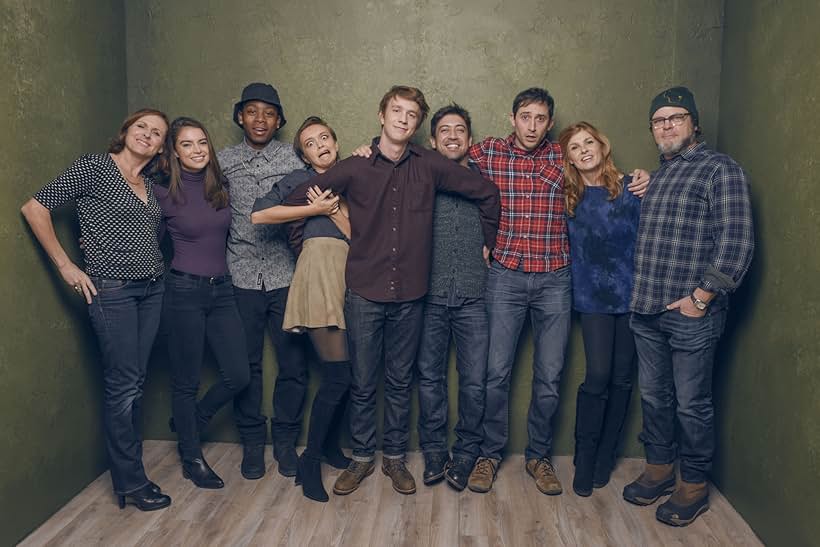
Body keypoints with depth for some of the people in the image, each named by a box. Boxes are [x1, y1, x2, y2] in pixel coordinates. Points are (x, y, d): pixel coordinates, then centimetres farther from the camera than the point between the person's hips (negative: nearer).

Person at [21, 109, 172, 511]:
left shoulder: (151, 185, 13)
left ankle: (127, 467, 23)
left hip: (151, 289, 6)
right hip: (110, 290, -6)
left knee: (135, 382, 11)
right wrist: (65, 266, -9)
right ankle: (131, 482, 9)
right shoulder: (93, 166, -5)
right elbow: (34, 208, -7)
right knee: (122, 384, -2)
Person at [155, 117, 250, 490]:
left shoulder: (221, 185, 5)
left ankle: (188, 423, 31)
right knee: (186, 381, 6)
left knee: (238, 375, 4)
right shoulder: (164, 192, -7)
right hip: (184, 290, -5)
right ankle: (191, 459, 25)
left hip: (221, 289, 5)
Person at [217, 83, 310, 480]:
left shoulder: (293, 158, 2)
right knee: (246, 365, 8)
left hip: (286, 276, -1)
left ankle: (285, 440, 22)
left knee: (293, 364, 5)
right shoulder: (224, 161, 7)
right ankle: (252, 442, 25)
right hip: (242, 278, 1)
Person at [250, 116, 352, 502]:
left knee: (346, 372, 6)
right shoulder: (300, 180, 9)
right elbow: (258, 214, -7)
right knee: (338, 373, -10)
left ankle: (330, 444, 27)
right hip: (319, 271, -5)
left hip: (350, 277, 5)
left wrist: (333, 208, -3)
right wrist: (315, 208, -5)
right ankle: (309, 461, 4)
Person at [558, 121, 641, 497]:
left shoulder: (630, 187, 0)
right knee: (598, 376, -7)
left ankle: (605, 457, 23)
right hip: (592, 297, 0)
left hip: (632, 294, 0)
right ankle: (584, 461, 9)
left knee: (621, 378, 7)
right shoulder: (567, 198, 5)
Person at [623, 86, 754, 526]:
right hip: (645, 310, 7)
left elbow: (737, 242, -13)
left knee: (691, 404, 5)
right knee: (653, 395, 16)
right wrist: (639, 294, 12)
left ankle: (694, 485, 22)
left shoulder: (720, 168, -6)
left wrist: (700, 298, -14)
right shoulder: (655, 176, 17)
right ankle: (658, 468, 33)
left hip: (690, 313, -7)